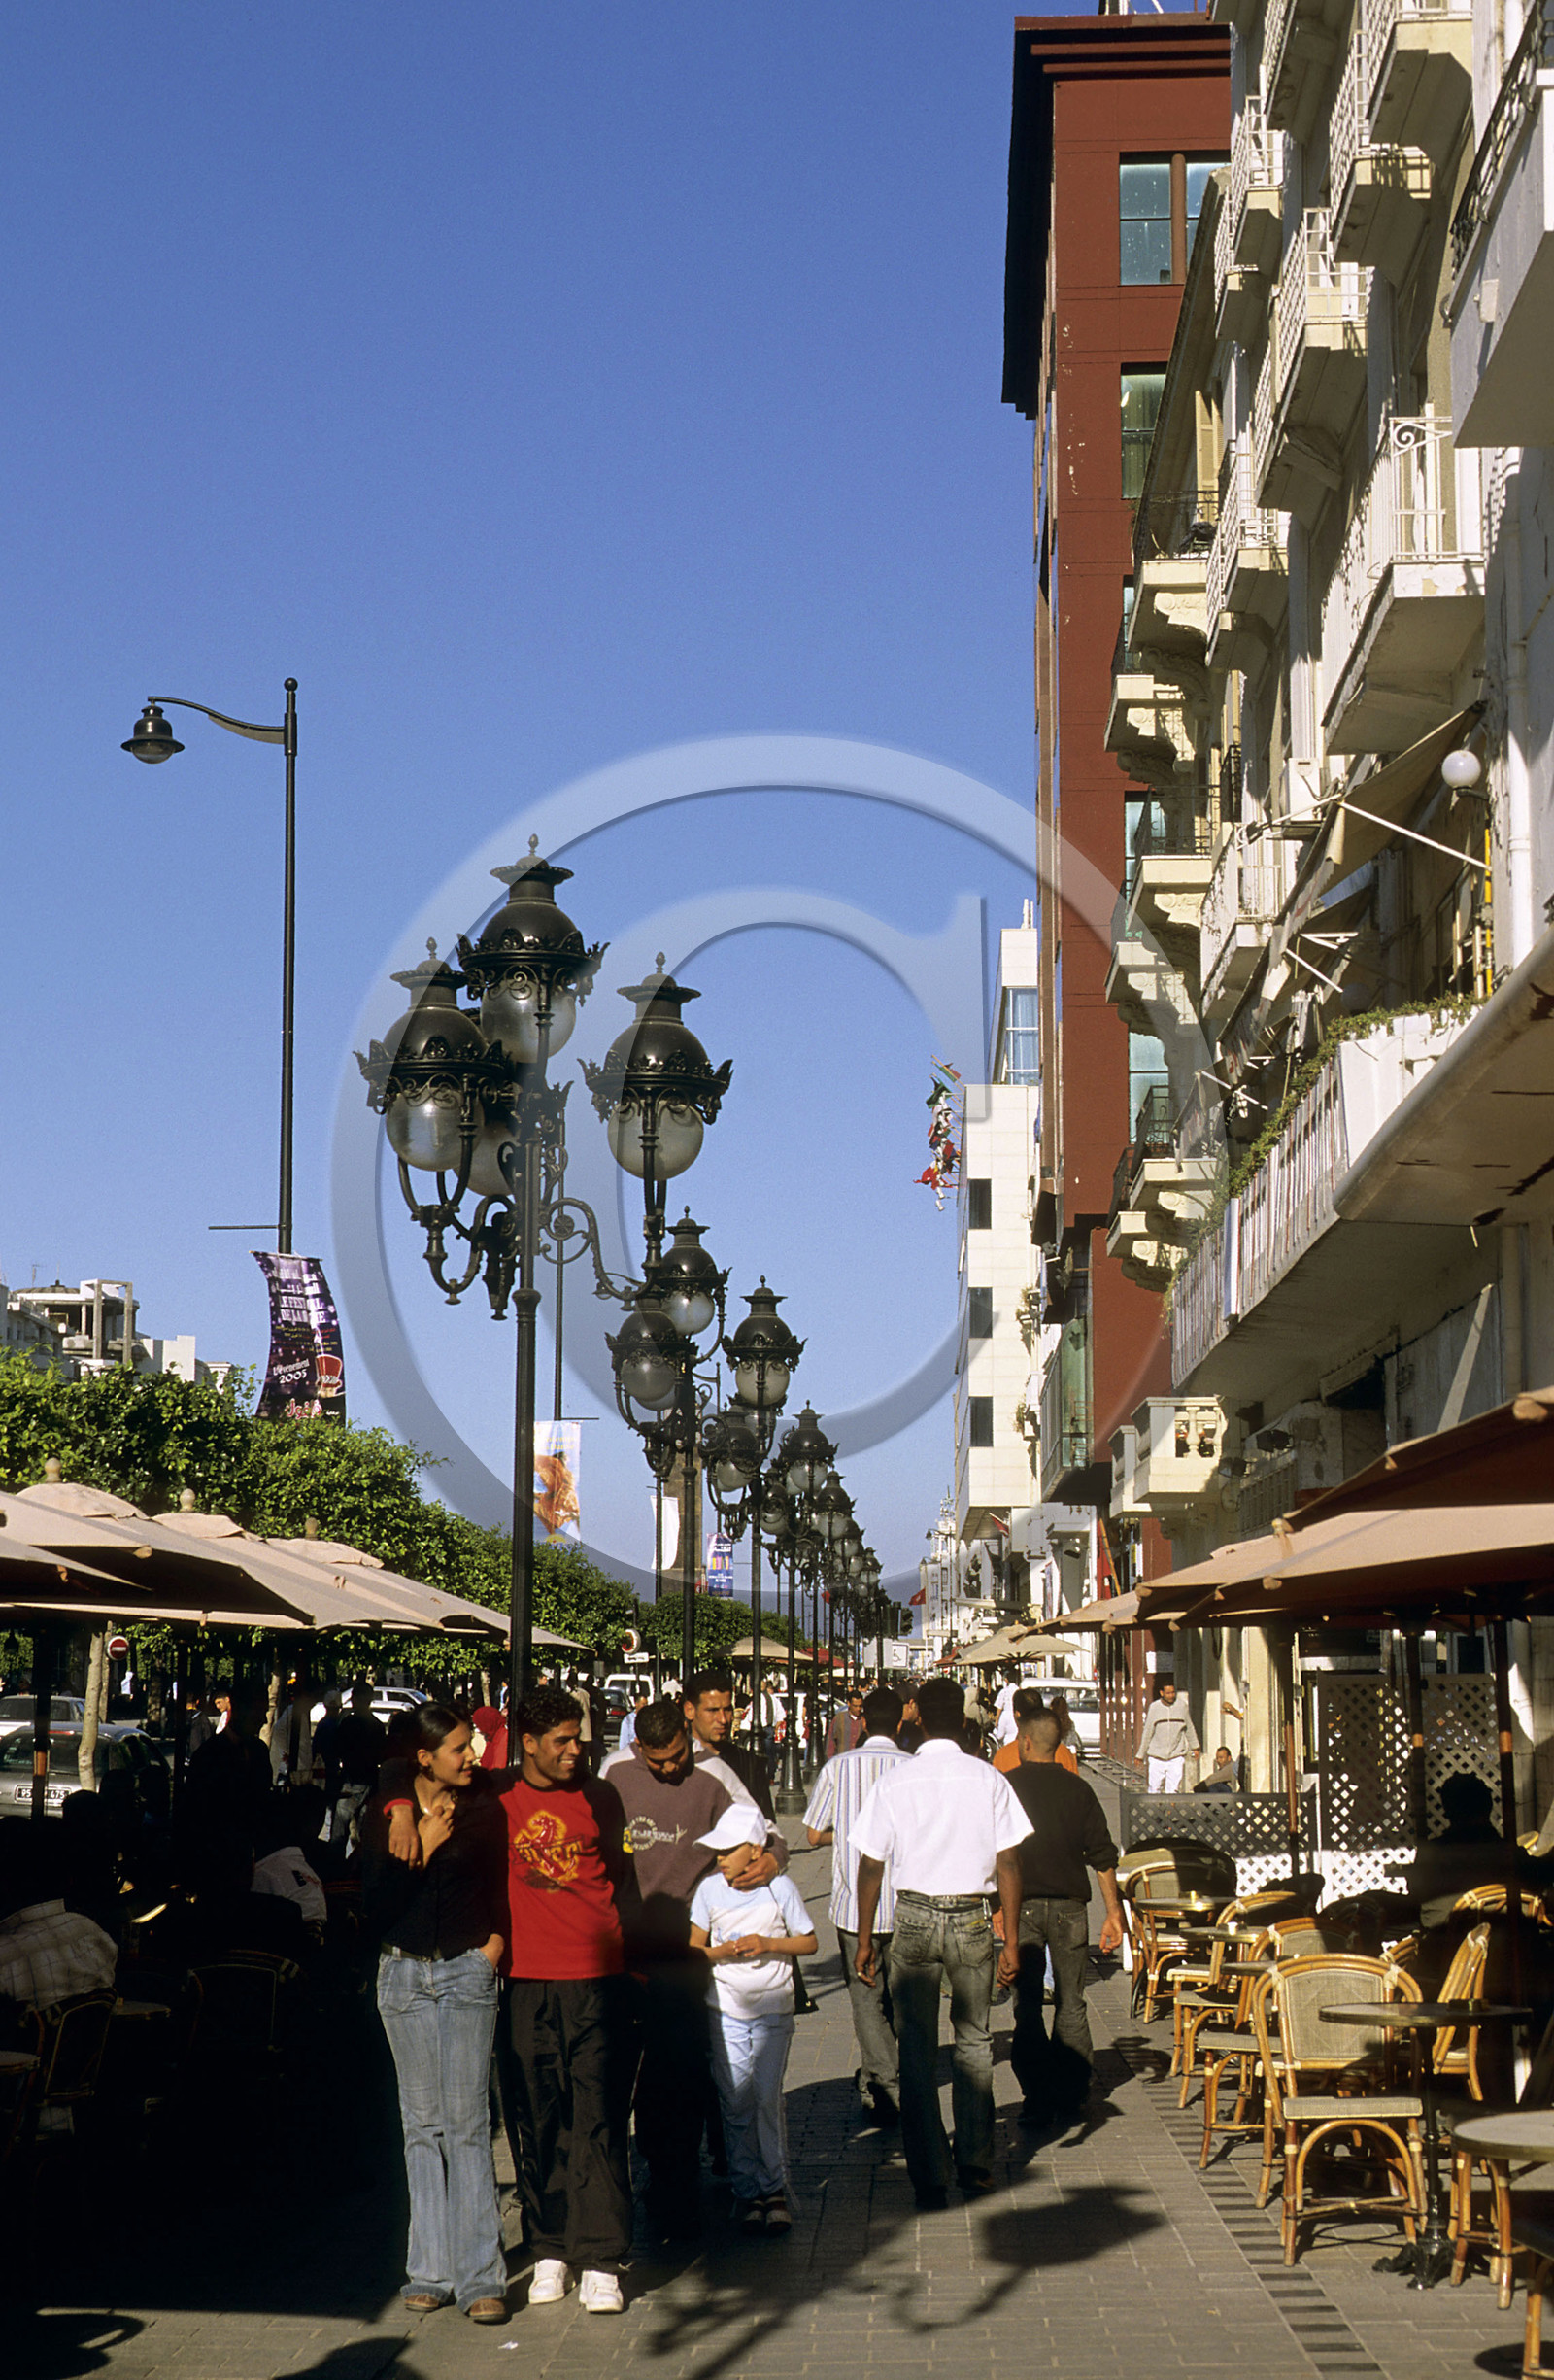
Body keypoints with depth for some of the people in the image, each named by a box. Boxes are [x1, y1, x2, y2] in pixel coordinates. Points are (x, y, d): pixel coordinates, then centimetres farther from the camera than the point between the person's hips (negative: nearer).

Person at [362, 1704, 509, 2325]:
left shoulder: (484, 1810, 1)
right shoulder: (384, 1813, 2)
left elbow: (502, 1890, 9)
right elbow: (375, 1908, -4)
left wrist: (497, 1938, -7)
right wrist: (420, 1850, -12)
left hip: (466, 1972, -1)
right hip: (404, 1973, 2)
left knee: (466, 2121, -6)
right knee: (422, 2123, 5)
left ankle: (480, 2275, -6)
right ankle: (431, 2272, 10)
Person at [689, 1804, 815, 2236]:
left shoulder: (780, 1888, -5)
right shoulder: (709, 1889, 0)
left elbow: (808, 1941, 3)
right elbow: (693, 1948, 6)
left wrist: (768, 1945, -12)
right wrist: (724, 1952, -13)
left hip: (773, 2009, -2)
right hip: (725, 2010, 2)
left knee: (767, 2097, -5)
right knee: (735, 2101, 2)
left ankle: (774, 2187, 7)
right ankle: (746, 2189, 11)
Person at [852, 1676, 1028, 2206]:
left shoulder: (894, 1782, -4)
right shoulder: (989, 1780, -3)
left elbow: (871, 1866, -1)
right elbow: (1008, 1866, -3)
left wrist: (865, 1939, 8)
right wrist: (1011, 1939, 3)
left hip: (914, 1917, 0)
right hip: (972, 1918, 1)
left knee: (917, 2049, 7)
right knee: (973, 2041, 16)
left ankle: (929, 2177, 7)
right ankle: (976, 2165, 17)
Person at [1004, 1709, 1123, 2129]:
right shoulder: (1077, 1788, 3)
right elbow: (1102, 1855, 3)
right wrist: (1113, 1912, 9)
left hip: (1022, 1905, -2)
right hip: (1069, 1905, 2)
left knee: (1027, 2005, 4)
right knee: (1071, 2005, 8)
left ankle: (1037, 2099, 2)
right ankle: (1069, 2099, 7)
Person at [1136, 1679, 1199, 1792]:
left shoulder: (1182, 1706, 1)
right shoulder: (1154, 1708, -2)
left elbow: (1190, 1728, 15)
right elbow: (1147, 1732, 3)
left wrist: (1195, 1747, 24)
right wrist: (1140, 1755, 6)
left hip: (1176, 1757, 0)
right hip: (1156, 1757, 0)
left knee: (1173, 1790, -6)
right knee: (1154, 1789, 0)